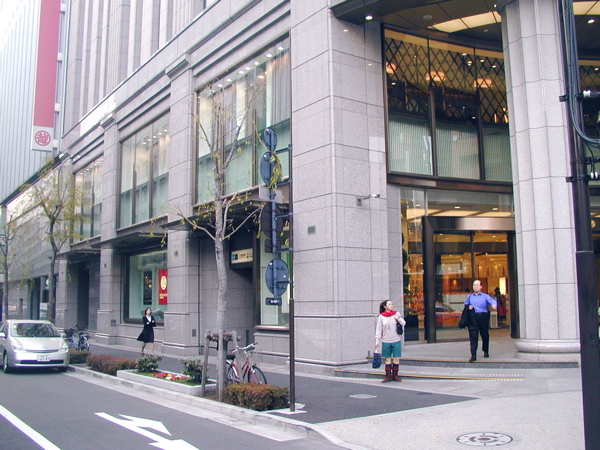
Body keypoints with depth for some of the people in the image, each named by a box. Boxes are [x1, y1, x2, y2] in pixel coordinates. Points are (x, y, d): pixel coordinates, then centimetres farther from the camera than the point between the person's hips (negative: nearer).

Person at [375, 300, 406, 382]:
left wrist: (398, 319, -17)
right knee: (387, 359, 4)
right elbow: (378, 330, 4)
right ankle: (388, 376, 12)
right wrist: (377, 341, 0)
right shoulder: (381, 317, 1)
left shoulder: (396, 314, 3)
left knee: (396, 358, 3)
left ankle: (395, 375, 16)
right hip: (386, 341, -1)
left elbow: (403, 324, 2)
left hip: (396, 340, 1)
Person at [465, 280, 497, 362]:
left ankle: (486, 352, 31)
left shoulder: (485, 296, 8)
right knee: (473, 337, -6)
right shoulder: (469, 296, 17)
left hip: (483, 317, -1)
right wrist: (468, 307, 1)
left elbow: (492, 301, -9)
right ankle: (473, 355, -8)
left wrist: (494, 305, -33)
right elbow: (465, 304, 25)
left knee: (485, 335, 9)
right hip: (473, 318, 1)